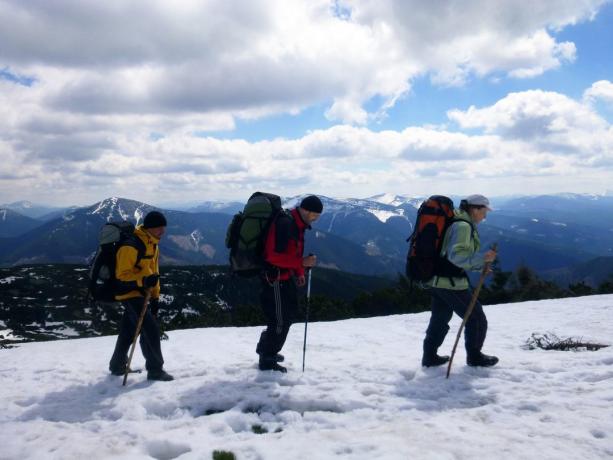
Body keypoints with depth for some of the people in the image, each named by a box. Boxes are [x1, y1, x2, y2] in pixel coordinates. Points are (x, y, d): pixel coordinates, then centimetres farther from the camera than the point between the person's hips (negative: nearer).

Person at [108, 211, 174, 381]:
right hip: (130, 292, -9)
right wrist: (143, 280, -33)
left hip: (141, 293, 9)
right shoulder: (131, 246, -21)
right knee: (150, 329, -13)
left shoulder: (153, 245, 9)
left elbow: (153, 272, 17)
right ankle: (155, 370, -6)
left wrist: (155, 296, 15)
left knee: (128, 331, 18)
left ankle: (117, 366, 33)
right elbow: (122, 275, -20)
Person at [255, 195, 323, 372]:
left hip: (286, 276, 10)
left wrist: (299, 273, 10)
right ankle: (267, 361, 13)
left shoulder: (297, 224, 9)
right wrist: (302, 263, -28)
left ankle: (266, 349, 37)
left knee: (288, 314, 20)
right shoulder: (285, 223, -23)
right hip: (276, 278, -10)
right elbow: (274, 256, -28)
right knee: (280, 320, -2)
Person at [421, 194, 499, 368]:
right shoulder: (463, 226, -17)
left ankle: (430, 356, 26)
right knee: (477, 319, 7)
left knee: (440, 319, 20)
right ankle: (474, 356, 20)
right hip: (451, 282, -10)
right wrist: (482, 258, -33)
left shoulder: (456, 222, 16)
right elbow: (457, 256, -28)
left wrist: (479, 266, 15)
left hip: (437, 280, 10)